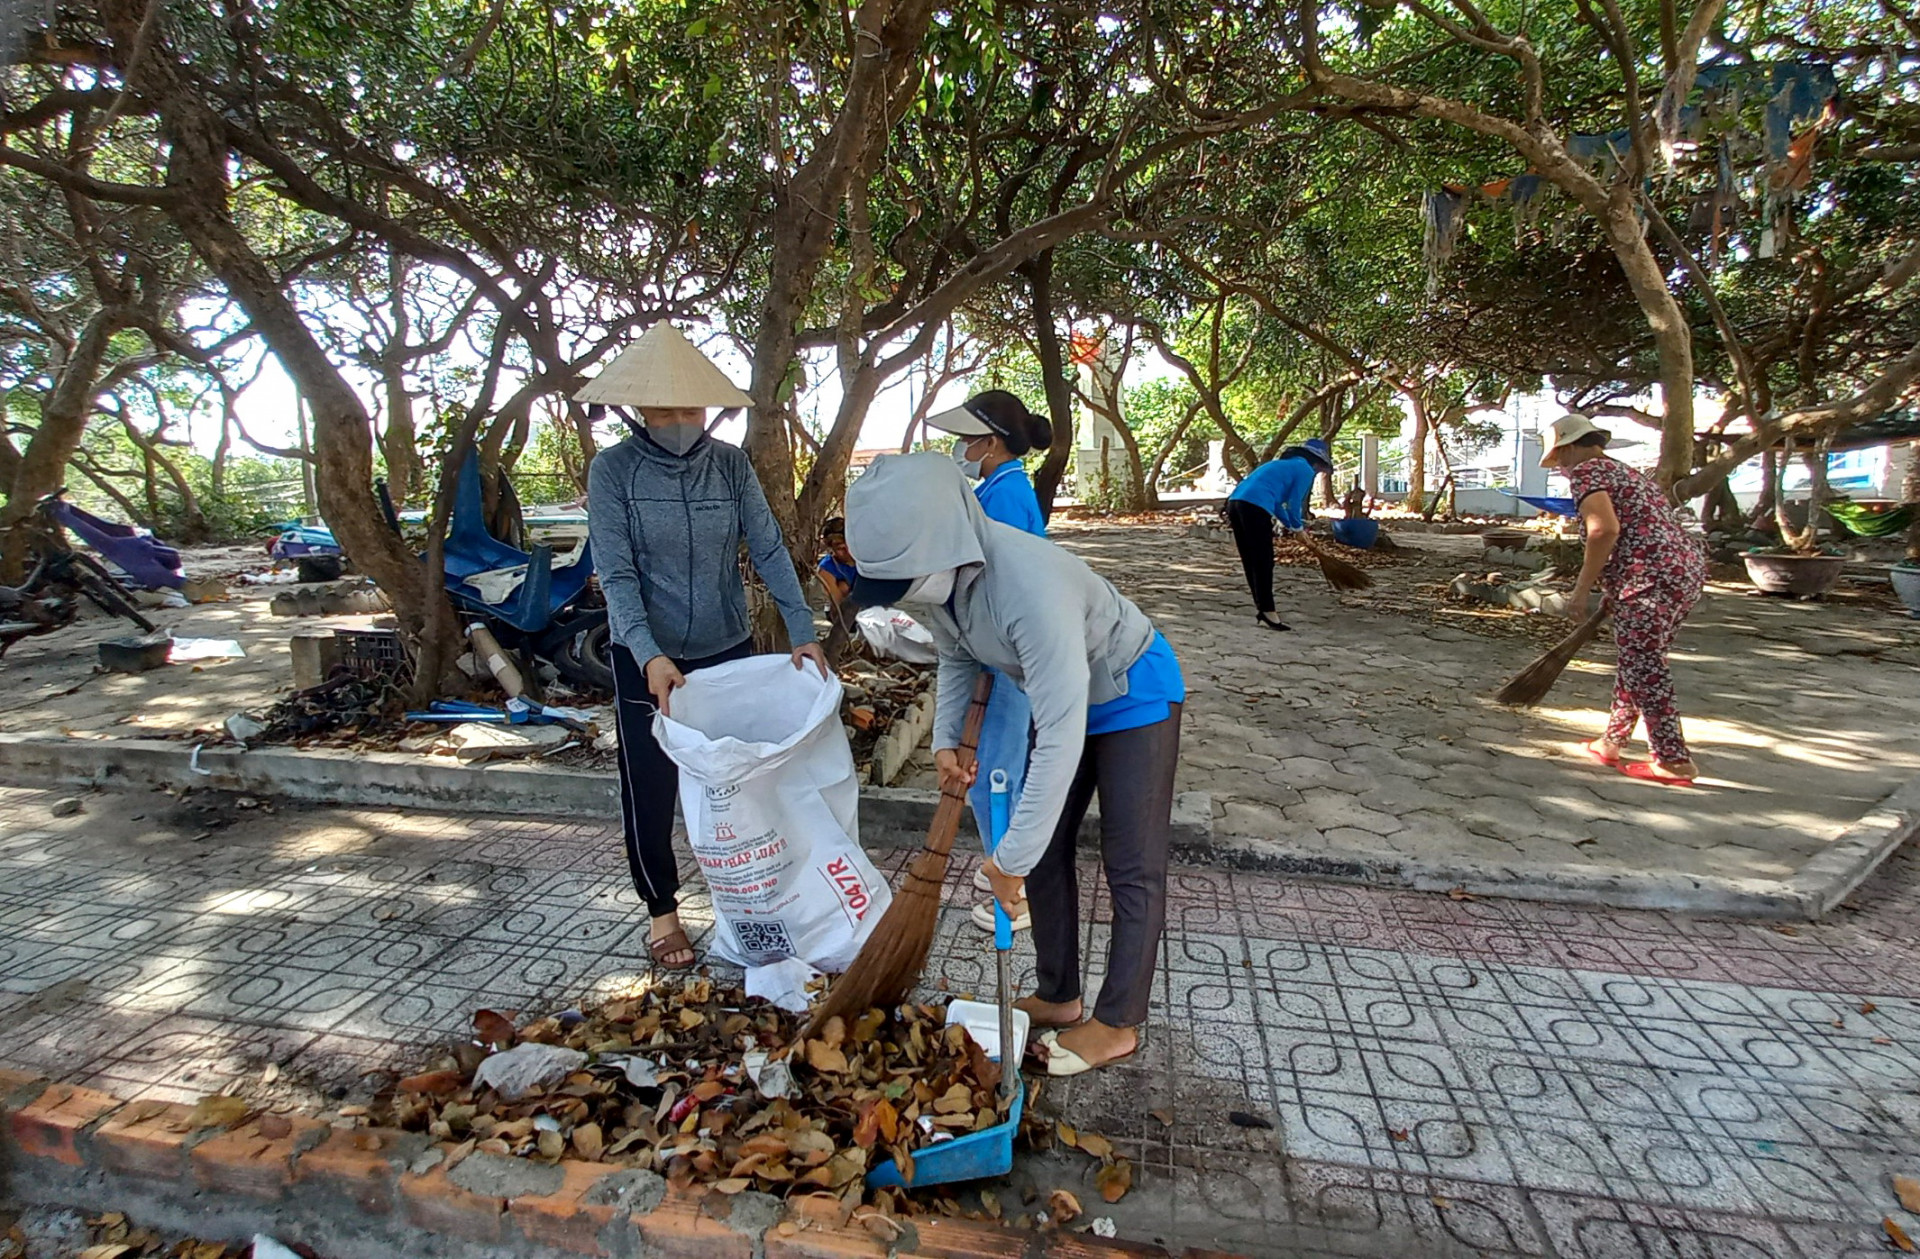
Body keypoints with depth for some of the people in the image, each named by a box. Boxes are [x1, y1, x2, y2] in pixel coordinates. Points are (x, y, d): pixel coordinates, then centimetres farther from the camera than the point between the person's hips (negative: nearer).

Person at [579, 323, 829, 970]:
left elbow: (768, 550, -7)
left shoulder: (730, 463, -3)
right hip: (647, 657, -2)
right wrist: (650, 656, -29)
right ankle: (662, 909, 29)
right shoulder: (612, 470, -9)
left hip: (730, 649, 2)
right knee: (650, 790, 7)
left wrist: (802, 631, -18)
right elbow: (616, 575, -15)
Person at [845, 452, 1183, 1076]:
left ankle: (1118, 1025, 17)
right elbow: (958, 656, 6)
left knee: (1132, 871, 2)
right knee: (1044, 853, 12)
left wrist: (1011, 858, -34)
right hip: (1064, 697, 8)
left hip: (1133, 696, -8)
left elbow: (1061, 738, -40)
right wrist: (946, 739, -8)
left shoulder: (1031, 586, -43)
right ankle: (1059, 996, 28)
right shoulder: (935, 575, -17)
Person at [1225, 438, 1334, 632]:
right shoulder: (1306, 470, 6)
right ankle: (1267, 613, -1)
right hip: (1255, 507, -8)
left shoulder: (1283, 463, 30)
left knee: (1250, 562, 14)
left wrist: (1289, 525, 40)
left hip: (1234, 501, 9)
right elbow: (1294, 504, 2)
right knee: (1263, 562, -3)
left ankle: (1261, 607, 22)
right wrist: (1298, 527, 20)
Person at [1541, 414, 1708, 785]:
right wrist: (1615, 591, 27)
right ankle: (1613, 742, 26)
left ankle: (1674, 761, 1)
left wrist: (1583, 588, -12)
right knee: (1637, 662, 17)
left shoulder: (1587, 471, -2)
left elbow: (1605, 529, -17)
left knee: (1645, 669, -4)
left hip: (1651, 578, -10)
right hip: (1689, 568, 10)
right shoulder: (1626, 472, 27)